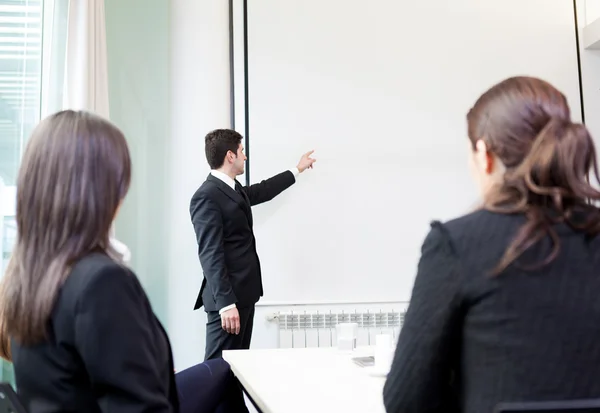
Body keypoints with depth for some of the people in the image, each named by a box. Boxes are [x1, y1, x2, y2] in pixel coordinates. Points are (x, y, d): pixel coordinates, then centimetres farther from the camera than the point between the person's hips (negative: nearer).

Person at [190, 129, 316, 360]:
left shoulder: (233, 188, 14)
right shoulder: (206, 197, -16)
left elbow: (263, 191, 33)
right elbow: (210, 254, -21)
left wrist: (297, 169, 43)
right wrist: (226, 303, -24)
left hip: (243, 292, 10)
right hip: (227, 297, -10)